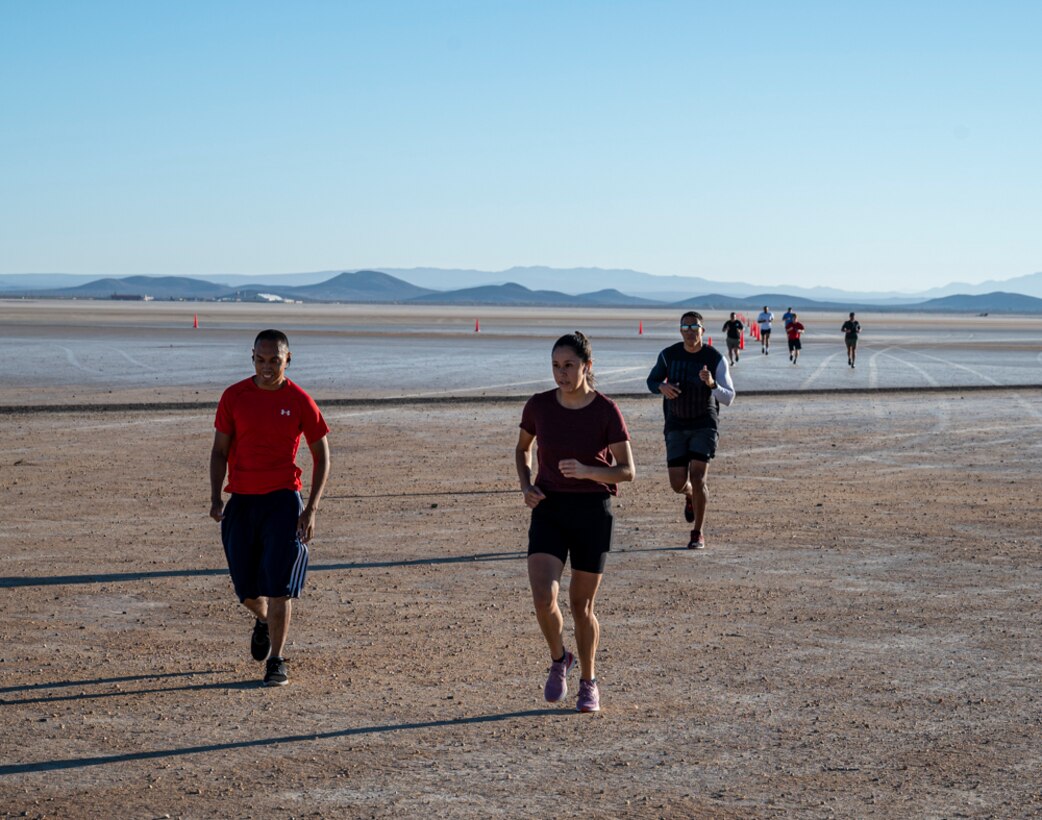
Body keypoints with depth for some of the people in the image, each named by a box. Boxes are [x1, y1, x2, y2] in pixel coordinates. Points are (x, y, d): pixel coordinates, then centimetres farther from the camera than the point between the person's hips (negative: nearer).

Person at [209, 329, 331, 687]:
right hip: (241, 500, 2)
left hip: (283, 500, -2)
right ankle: (263, 620, 41)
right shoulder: (234, 397, 1)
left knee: (278, 585, -8)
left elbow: (322, 456, 2)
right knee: (245, 587, 7)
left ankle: (276, 661, 4)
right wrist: (216, 497, -6)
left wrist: (311, 509, -6)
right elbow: (220, 450, 7)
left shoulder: (300, 401, -4)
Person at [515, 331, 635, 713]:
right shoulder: (539, 406, -2)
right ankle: (558, 660, 14)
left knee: (581, 604, 5)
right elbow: (522, 448, 17)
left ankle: (589, 683, 27)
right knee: (543, 598, -16)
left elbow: (628, 470, -8)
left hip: (593, 512, -1)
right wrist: (526, 486, -1)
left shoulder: (607, 411, -10)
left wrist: (587, 471, -26)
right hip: (549, 511, 2)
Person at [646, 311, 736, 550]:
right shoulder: (668, 355, -5)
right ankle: (690, 497, 39)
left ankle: (698, 534, -1)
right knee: (678, 484, -1)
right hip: (676, 426, 2)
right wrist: (662, 387, -15)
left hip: (704, 425, -2)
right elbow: (651, 380, 10)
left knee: (698, 478, -15)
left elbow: (728, 398, -10)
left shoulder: (715, 359, -10)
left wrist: (712, 384, -31)